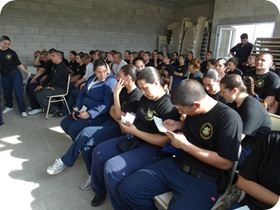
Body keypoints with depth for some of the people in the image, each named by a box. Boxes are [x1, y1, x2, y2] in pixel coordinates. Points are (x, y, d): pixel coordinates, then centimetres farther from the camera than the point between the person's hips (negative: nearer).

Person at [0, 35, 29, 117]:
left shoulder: (11, 52, -4)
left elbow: (19, 64, -2)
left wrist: (26, 72, -5)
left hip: (15, 74, -3)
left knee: (18, 93, -7)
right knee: (7, 92, 17)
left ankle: (23, 110, -3)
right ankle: (9, 106, 38)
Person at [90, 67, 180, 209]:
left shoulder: (169, 106, -20)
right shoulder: (145, 98, 8)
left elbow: (163, 141, -24)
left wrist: (135, 131, -21)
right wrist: (127, 123, -5)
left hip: (153, 148, -9)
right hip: (134, 139, 9)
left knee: (111, 168, -23)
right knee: (99, 152, 6)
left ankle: (122, 206, 6)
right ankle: (100, 190, 29)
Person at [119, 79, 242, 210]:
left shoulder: (229, 118, -19)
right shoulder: (193, 110, 3)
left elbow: (225, 163, -19)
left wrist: (185, 145, -19)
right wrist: (178, 125, 4)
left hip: (204, 179, -6)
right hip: (176, 165, 6)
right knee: (127, 188, -6)